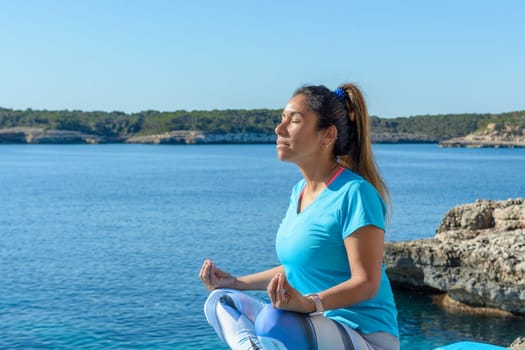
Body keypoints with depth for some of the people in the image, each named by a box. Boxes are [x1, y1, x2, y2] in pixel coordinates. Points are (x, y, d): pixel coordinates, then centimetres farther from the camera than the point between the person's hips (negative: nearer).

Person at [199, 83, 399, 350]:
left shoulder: (354, 193, -15)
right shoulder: (299, 190, 12)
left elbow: (366, 283, -19)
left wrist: (310, 304, -35)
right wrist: (235, 282, 18)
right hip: (315, 324, 10)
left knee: (272, 321, -38)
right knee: (220, 301, -1)